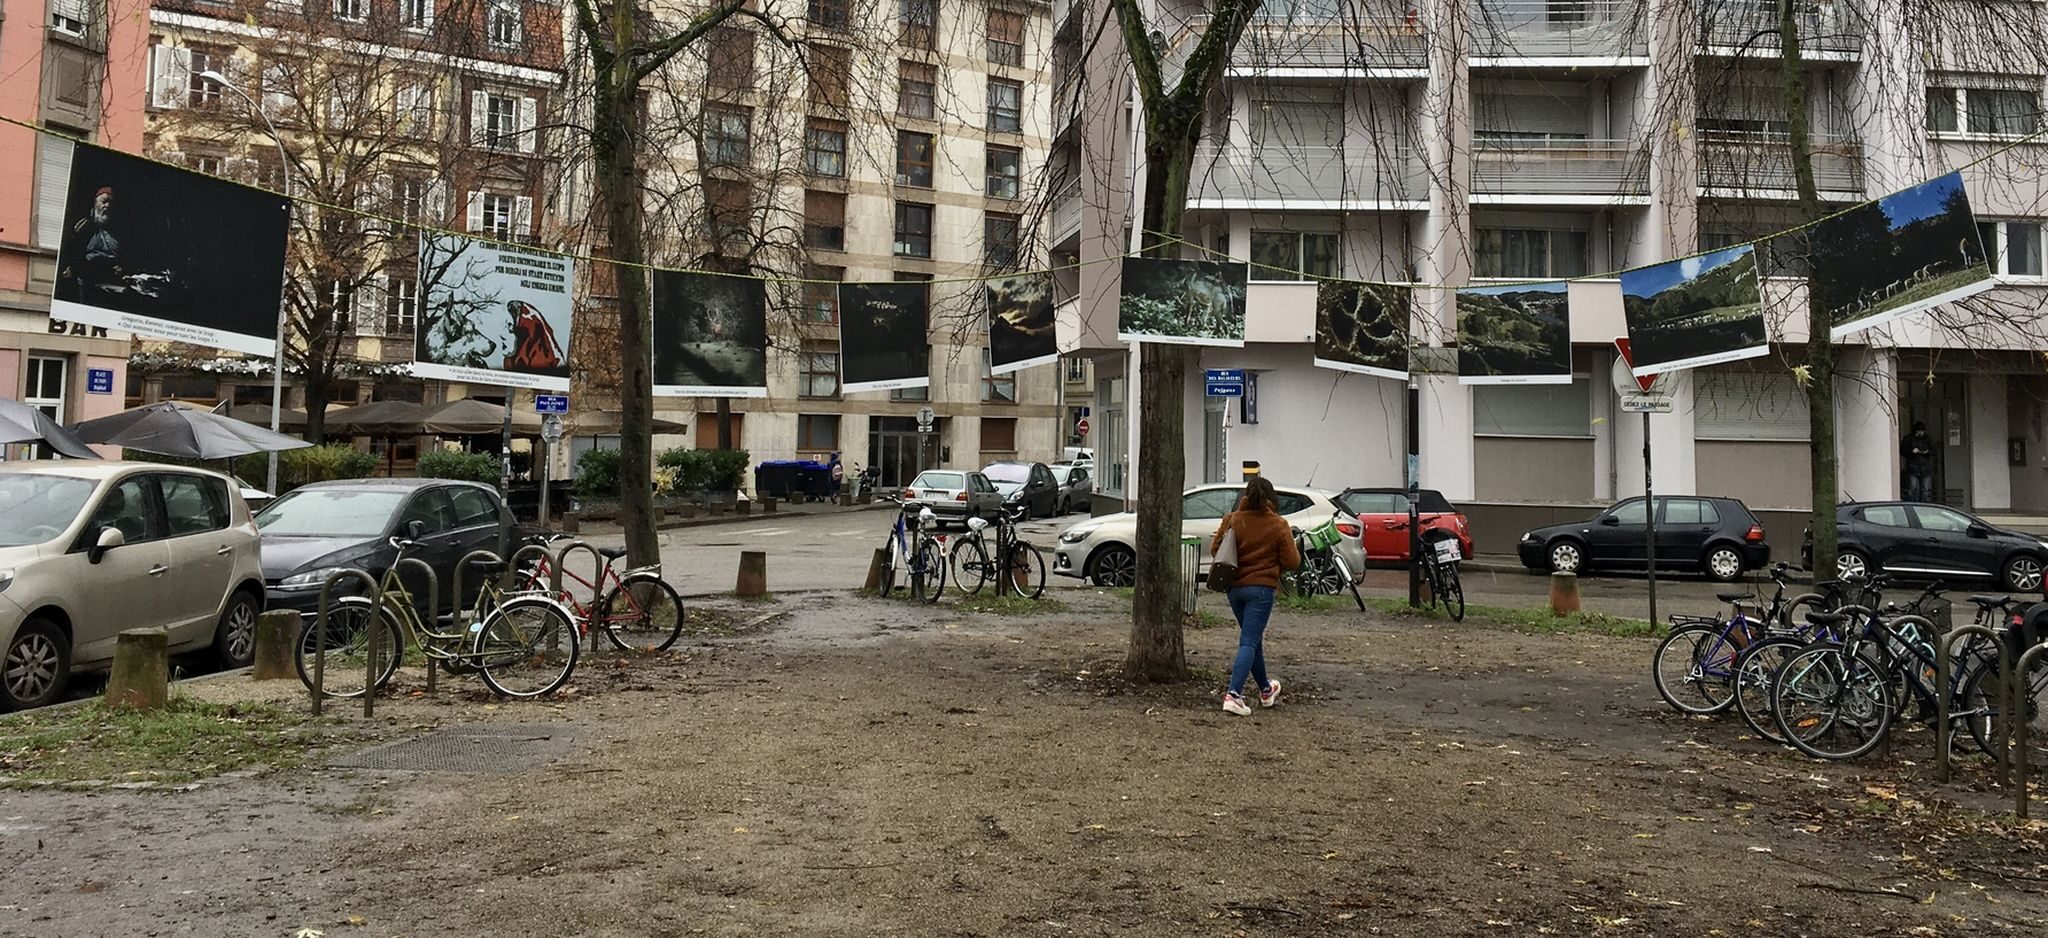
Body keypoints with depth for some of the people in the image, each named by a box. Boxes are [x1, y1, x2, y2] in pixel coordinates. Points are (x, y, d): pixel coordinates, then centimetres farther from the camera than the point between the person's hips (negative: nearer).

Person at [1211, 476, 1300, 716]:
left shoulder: (1232, 520, -1)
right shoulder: (1278, 525, -8)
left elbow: (1215, 548, 5)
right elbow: (1291, 561, -6)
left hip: (1234, 588, 4)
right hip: (1261, 588, -4)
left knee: (1253, 638, 19)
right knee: (1249, 642, -6)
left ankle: (1266, 690, 35)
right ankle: (1233, 694, -19)